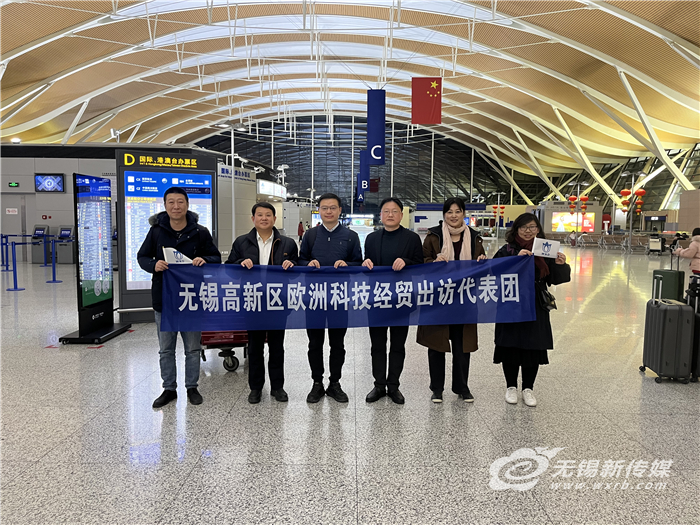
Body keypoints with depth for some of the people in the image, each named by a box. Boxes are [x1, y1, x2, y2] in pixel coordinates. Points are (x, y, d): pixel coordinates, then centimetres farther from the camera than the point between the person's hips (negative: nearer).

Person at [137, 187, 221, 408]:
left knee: (193, 348, 11)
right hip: (163, 298, 1)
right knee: (166, 349, 12)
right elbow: (142, 257, 6)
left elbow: (216, 258, 3)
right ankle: (169, 388, 27)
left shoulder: (200, 232, -3)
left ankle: (192, 387, 27)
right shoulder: (156, 230, -1)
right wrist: (154, 265, -16)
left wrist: (204, 260, -19)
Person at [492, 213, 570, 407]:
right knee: (511, 346, 6)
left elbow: (555, 279, 4)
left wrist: (560, 265, -15)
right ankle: (511, 387, 24)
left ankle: (528, 389, 25)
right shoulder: (507, 250, -4)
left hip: (536, 309, 2)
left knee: (534, 347, 8)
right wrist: (517, 259, -28)